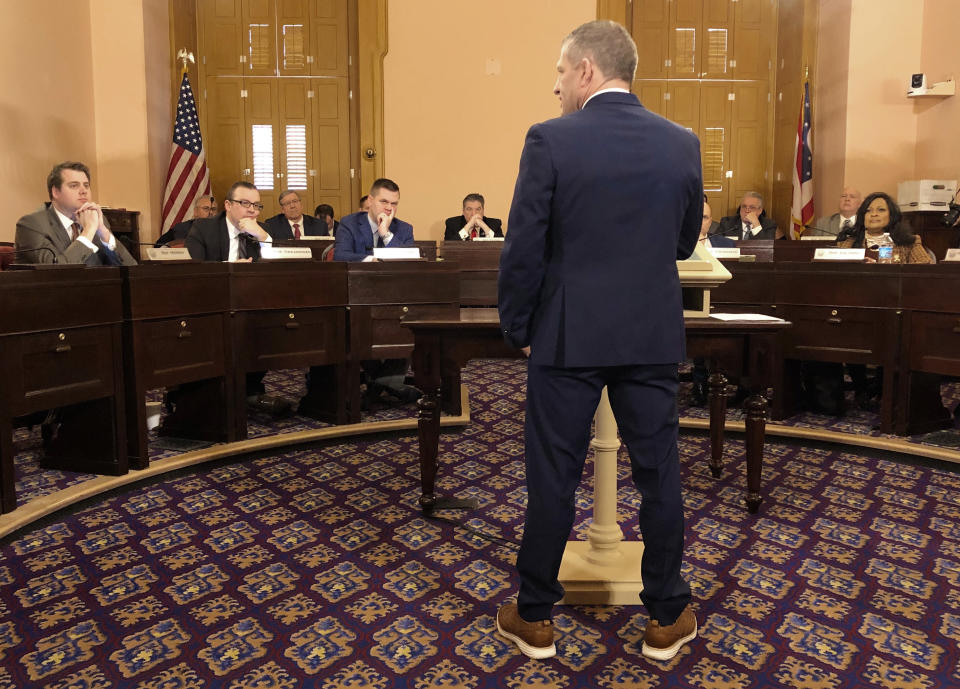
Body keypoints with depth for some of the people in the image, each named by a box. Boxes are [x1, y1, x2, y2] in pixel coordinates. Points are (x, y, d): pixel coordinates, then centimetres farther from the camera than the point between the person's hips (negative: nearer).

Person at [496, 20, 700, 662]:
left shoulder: (550, 140, -9)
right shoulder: (683, 143, 3)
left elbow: (524, 250, -10)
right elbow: (685, 242, 12)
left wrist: (517, 328, 2)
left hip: (568, 337, -3)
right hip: (654, 337, 4)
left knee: (553, 477, 8)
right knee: (659, 474, 13)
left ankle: (535, 617, 24)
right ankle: (668, 617, 28)